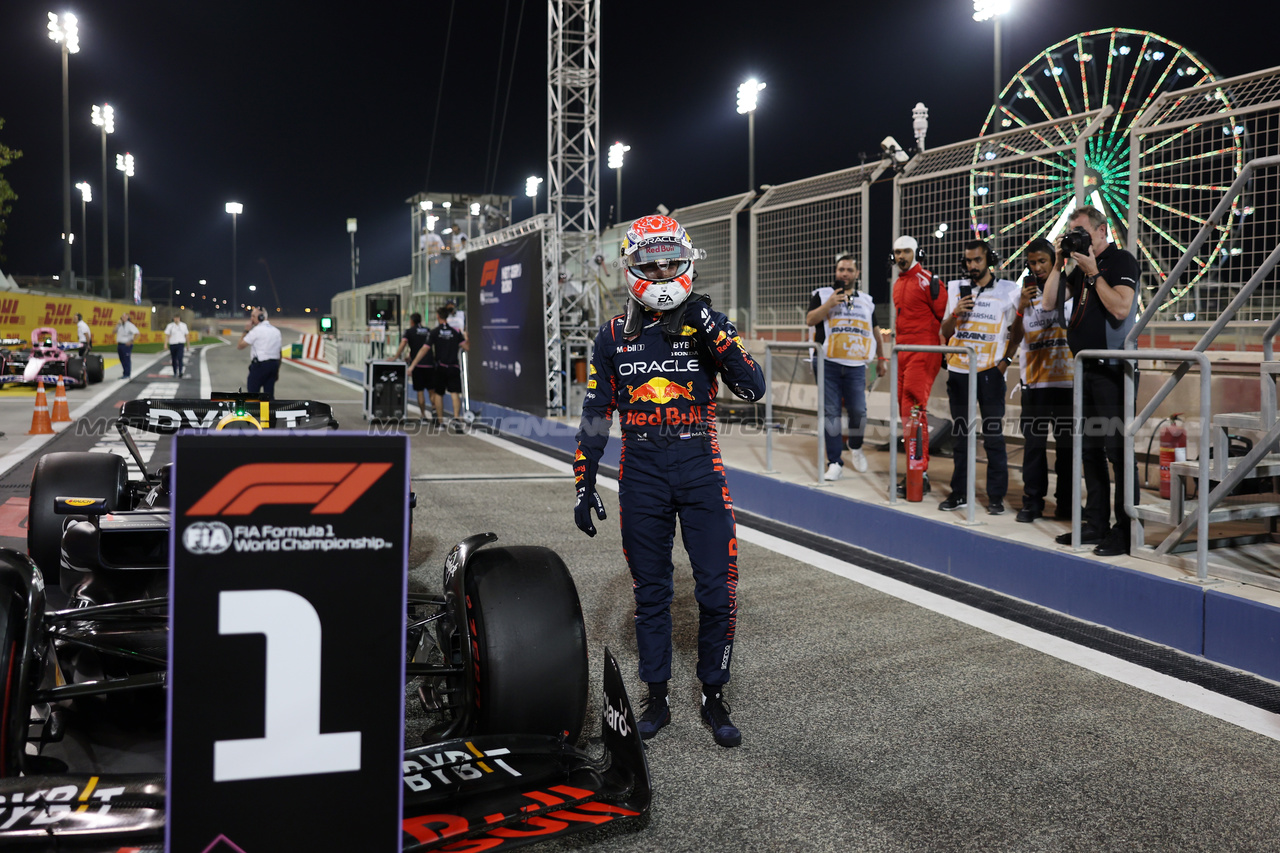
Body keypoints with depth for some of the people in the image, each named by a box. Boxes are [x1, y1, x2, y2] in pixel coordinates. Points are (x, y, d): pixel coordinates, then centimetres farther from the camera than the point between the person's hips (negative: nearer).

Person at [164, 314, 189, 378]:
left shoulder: (184, 325, 6)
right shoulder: (170, 326, 0)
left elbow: (186, 335, 15)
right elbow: (167, 335, -2)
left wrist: (187, 344, 17)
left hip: (180, 344, -1)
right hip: (172, 344, 1)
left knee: (180, 358, -17)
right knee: (174, 359, 9)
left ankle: (180, 373, -22)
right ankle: (175, 372, 26)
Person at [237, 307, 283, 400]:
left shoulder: (256, 330, -9)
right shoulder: (276, 331, 13)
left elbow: (239, 346, -7)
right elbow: (279, 353, 15)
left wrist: (246, 331, 1)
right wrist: (277, 370, 20)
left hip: (260, 365, -7)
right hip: (274, 364, 7)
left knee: (253, 392, 2)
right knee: (269, 394, 9)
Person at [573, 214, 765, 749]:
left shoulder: (708, 324, 2)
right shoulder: (615, 336, 5)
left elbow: (752, 389, -11)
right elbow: (596, 415, 9)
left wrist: (713, 331, -22)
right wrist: (583, 484, 5)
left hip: (701, 469, -1)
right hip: (641, 474, 1)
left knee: (718, 592, -3)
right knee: (650, 592, 9)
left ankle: (714, 698, 15)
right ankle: (656, 698, 22)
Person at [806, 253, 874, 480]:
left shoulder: (866, 300, 17)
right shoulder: (822, 294, 7)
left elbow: (874, 331, 23)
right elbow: (810, 320, -5)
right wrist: (829, 304, -18)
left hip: (856, 365, 2)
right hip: (828, 363, -2)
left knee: (858, 411, -4)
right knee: (831, 412, -2)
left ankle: (856, 448, 26)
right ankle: (835, 462, 5)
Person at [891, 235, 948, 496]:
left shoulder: (927, 281, -8)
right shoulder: (898, 284, 18)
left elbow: (945, 316, -9)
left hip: (923, 353, -9)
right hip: (902, 354, 9)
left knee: (913, 409, -16)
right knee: (904, 410, 7)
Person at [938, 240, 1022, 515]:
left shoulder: (1008, 291, 1)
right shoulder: (956, 288, 10)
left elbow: (1016, 333, 8)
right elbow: (945, 332, 12)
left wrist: (1006, 361, -3)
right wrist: (955, 314, -7)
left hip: (990, 372, -3)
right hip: (958, 371, 4)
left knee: (994, 435, -4)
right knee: (961, 435, 9)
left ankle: (996, 496, 2)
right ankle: (960, 492, 16)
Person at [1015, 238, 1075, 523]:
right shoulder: (1026, 293, 10)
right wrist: (1022, 306, -8)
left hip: (1066, 377, -2)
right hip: (1035, 379, 2)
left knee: (1066, 441, 4)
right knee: (1033, 441, 1)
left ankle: (1065, 501, 13)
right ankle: (1032, 501, 6)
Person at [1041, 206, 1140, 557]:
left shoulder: (1122, 261, -6)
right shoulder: (1082, 265, 17)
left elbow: (1120, 308, -19)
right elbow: (1051, 300, 14)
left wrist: (1093, 273, -13)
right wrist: (1059, 262, 6)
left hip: (1112, 370, -9)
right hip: (1085, 368, 9)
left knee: (1117, 449, -8)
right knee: (1089, 449, 11)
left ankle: (1125, 531, -5)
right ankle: (1096, 524, 18)